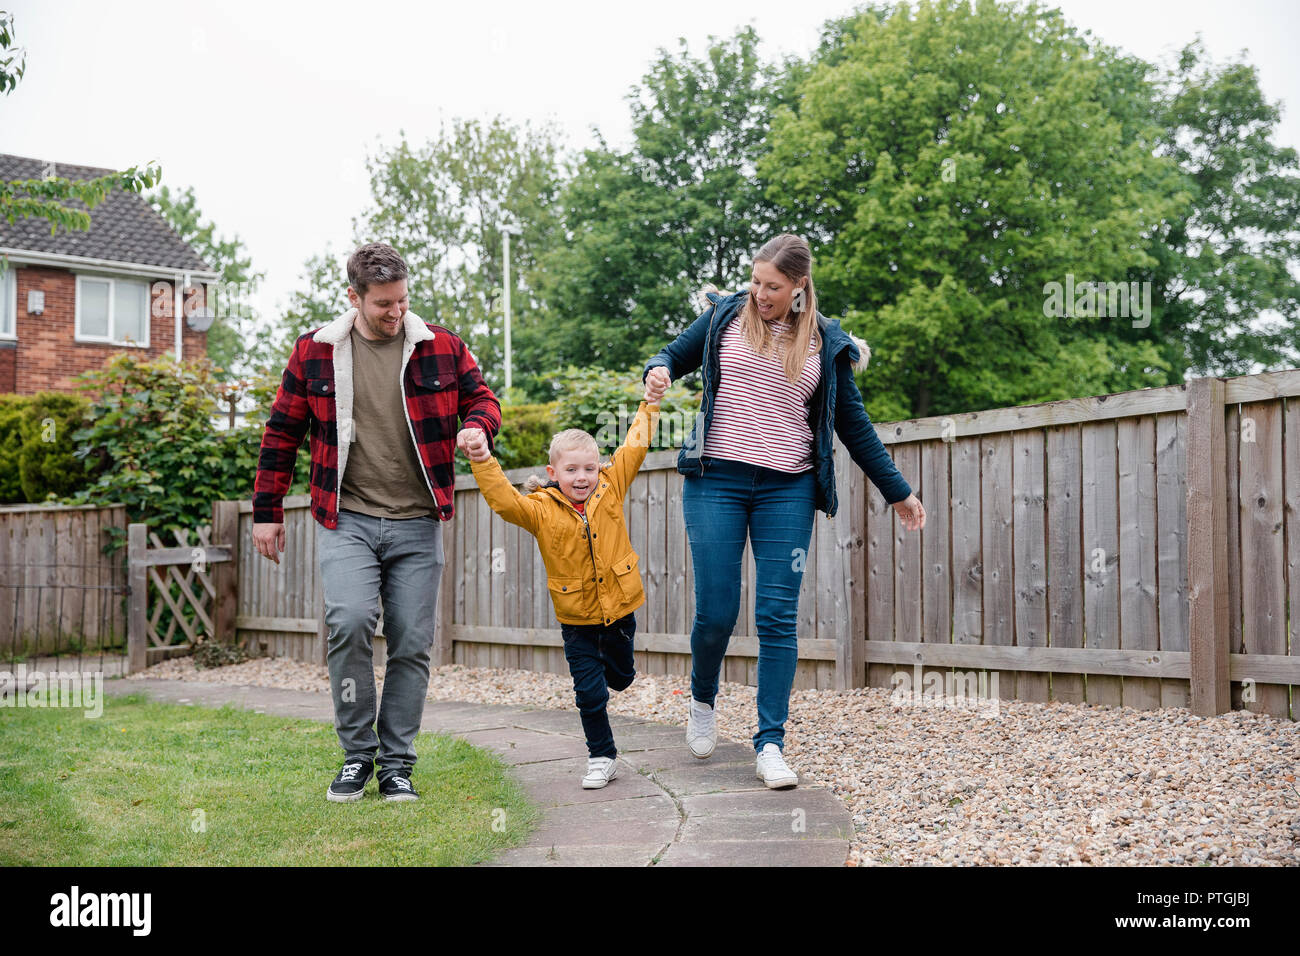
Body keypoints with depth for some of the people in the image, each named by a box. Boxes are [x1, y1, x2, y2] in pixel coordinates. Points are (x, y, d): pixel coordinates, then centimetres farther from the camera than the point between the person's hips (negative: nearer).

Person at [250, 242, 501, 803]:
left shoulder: (441, 347, 3)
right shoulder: (314, 352, 3)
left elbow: (482, 397, 16)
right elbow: (281, 434, 11)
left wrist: (476, 426, -9)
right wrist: (267, 511, 11)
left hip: (417, 525, 2)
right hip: (347, 520, -1)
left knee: (411, 645, 2)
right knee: (350, 620, -21)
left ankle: (397, 765, 17)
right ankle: (357, 754, -3)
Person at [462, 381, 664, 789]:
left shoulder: (610, 488, -5)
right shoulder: (540, 509, -12)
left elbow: (634, 448, 0)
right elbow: (503, 500, -26)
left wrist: (649, 405, 0)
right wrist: (484, 462, -38)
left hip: (619, 605, 3)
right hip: (576, 616, -3)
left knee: (620, 676, 23)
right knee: (589, 691, 1)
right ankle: (601, 758, 17)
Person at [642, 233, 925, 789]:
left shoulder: (827, 343, 8)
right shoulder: (726, 317, 7)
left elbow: (853, 424, 14)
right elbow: (674, 355, 18)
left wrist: (897, 492, 14)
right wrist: (658, 371, -8)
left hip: (787, 490, 1)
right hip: (716, 480, 0)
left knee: (778, 617, -4)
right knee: (715, 613, -3)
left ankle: (770, 745, 2)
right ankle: (703, 701, 27)